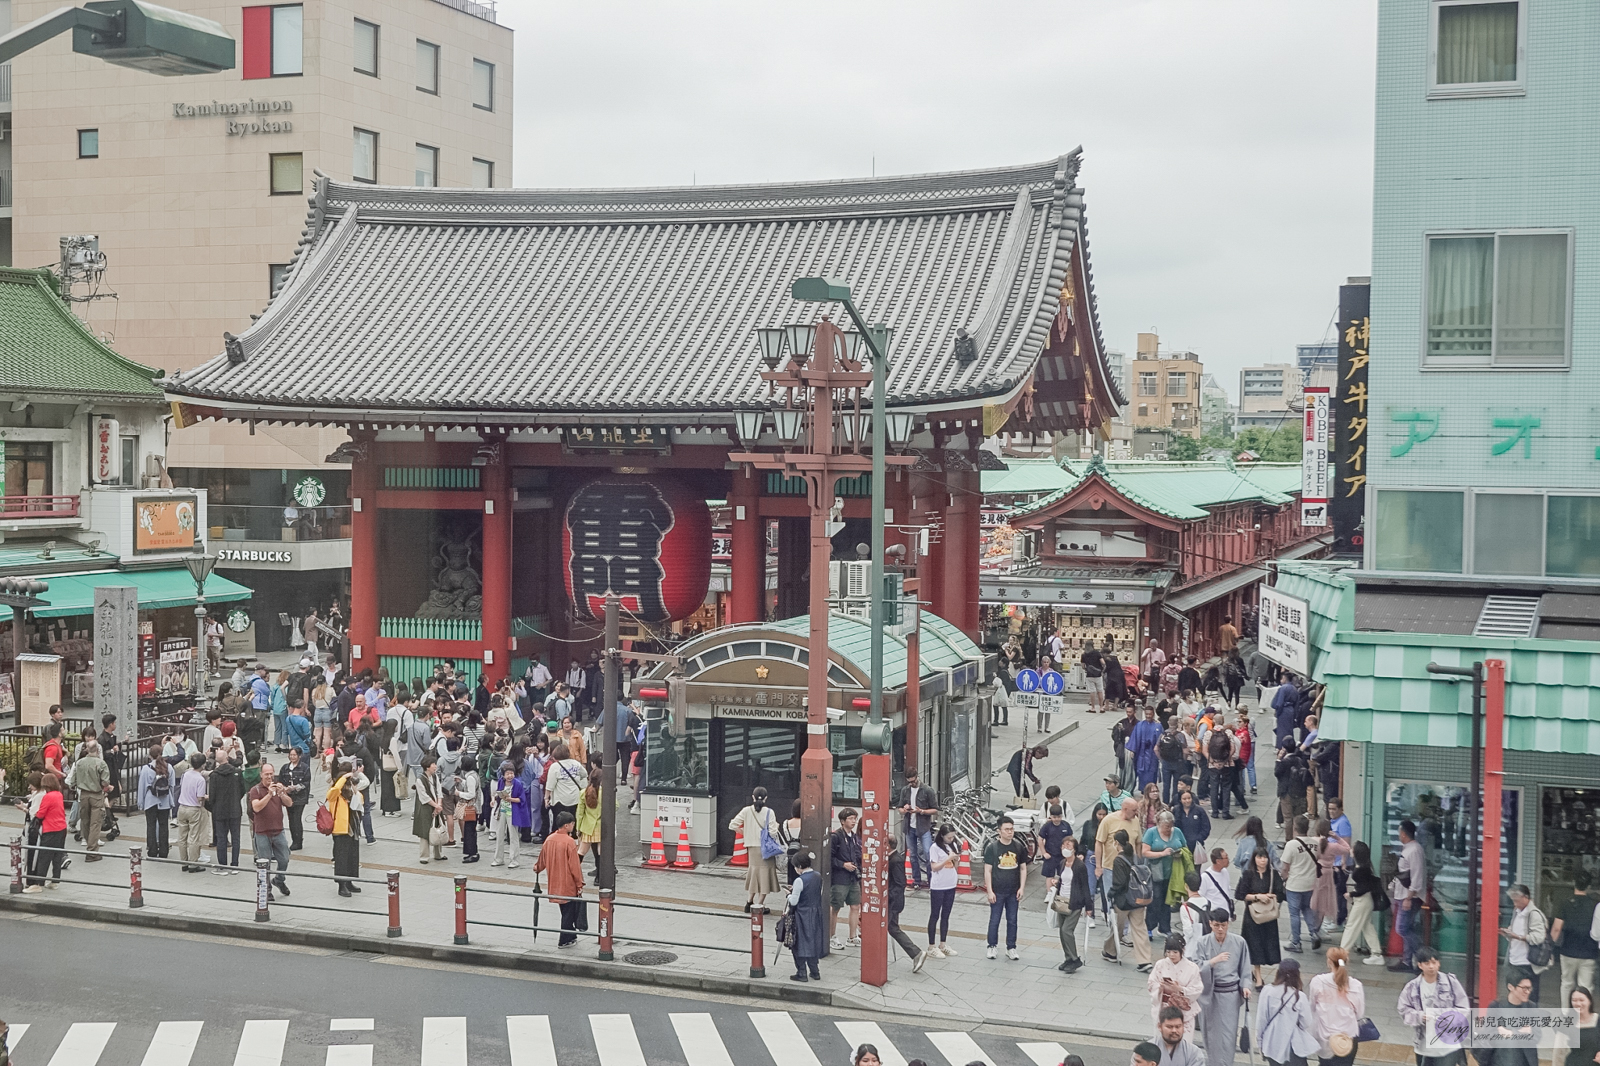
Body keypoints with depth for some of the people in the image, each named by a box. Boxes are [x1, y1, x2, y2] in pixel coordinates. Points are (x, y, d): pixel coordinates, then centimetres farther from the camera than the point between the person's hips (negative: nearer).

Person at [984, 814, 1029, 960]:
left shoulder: (1018, 846, 1)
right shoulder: (992, 847, -8)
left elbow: (1023, 868, 8)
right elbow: (987, 870, -7)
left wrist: (1021, 888, 1)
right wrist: (989, 891, -10)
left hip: (1013, 892, 3)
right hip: (997, 891, -3)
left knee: (1012, 921, 10)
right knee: (994, 920, 6)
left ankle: (1011, 948, 20)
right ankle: (992, 946, 19)